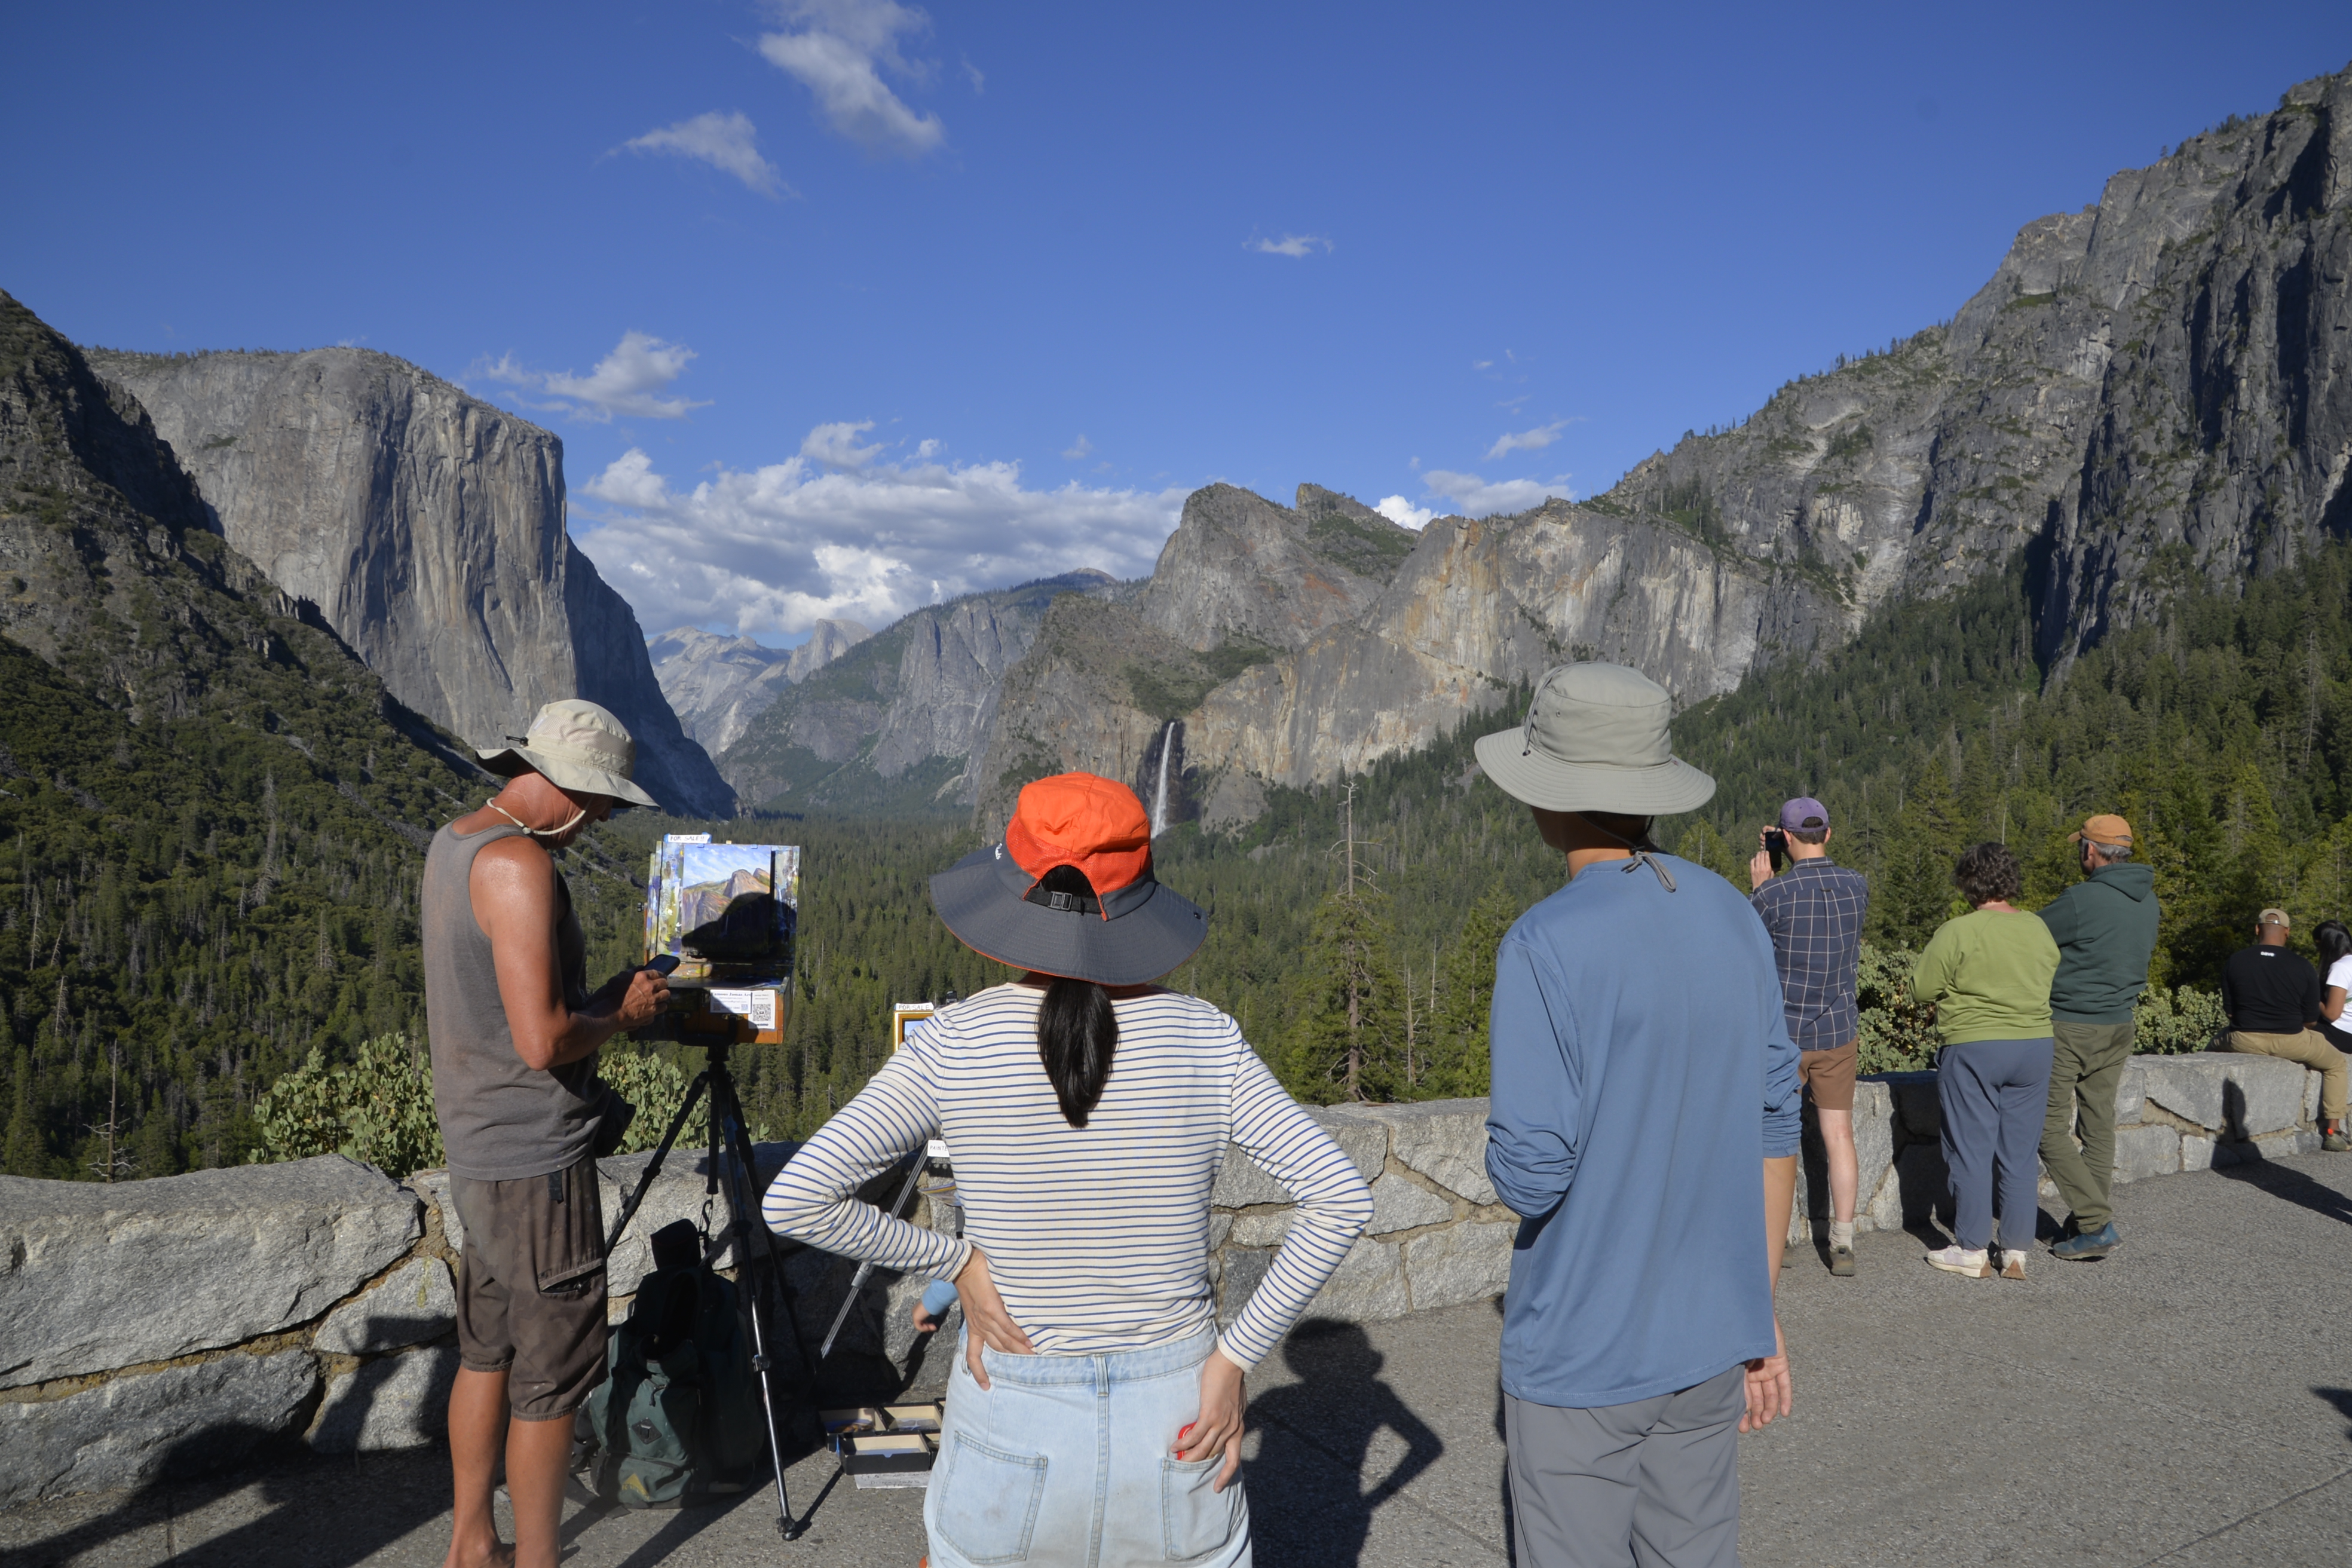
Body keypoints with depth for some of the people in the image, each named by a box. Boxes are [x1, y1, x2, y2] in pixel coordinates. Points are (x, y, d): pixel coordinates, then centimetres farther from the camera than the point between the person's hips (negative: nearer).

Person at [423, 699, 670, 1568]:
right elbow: (543, 1040, -27)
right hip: (536, 1162, -10)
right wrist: (623, 1013, -9)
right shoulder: (520, 865, -22)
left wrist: (602, 996, 9)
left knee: (487, 1350, 20)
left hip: (476, 1151, 10)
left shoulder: (452, 841, 9)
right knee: (552, 1376, 4)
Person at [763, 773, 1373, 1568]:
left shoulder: (954, 1042, -12)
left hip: (1014, 1431, 0)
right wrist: (1235, 1356, -8)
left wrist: (955, 1259, -7)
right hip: (1176, 1414, 1)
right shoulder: (1205, 1039, -9)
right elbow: (1340, 1199, -13)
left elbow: (795, 1201, -16)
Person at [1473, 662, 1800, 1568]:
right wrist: (1761, 1313, 14)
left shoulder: (1547, 944, -21)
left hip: (1580, 1355, -6)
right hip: (1710, 1339, 6)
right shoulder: (1734, 920, 0)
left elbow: (1530, 1175, -22)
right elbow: (1774, 1127, 5)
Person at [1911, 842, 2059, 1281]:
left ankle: (1973, 1250, 10)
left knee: (1971, 1151, 4)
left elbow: (1922, 989, -9)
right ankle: (2017, 1252, 14)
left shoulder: (1957, 933, -14)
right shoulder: (2040, 930, 3)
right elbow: (2052, 980, 12)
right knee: (2021, 1155, 10)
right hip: (2034, 1046, 5)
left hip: (1974, 1049, -5)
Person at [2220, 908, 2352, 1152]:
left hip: (2244, 1042, 1)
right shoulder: (2303, 967, -6)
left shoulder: (2234, 962, -3)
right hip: (2291, 1042, 0)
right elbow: (2311, 1021, -1)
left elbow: (2229, 1011, 5)